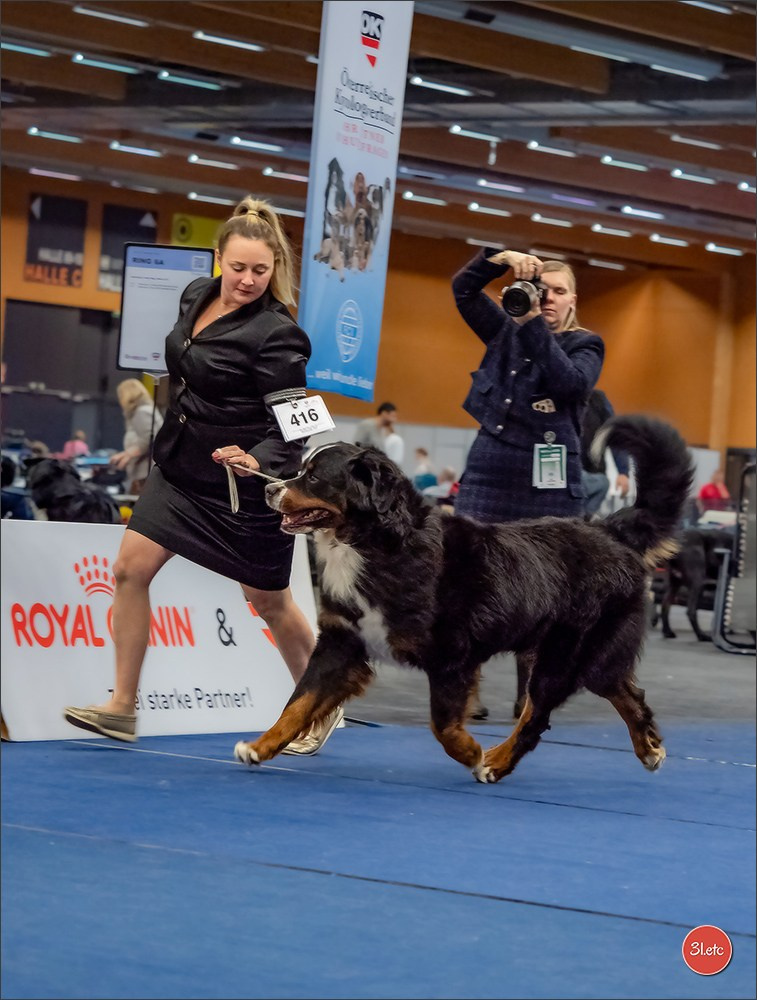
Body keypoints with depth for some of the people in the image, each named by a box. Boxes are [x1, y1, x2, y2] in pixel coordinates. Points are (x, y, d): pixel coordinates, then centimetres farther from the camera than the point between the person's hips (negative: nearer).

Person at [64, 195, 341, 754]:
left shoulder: (276, 334, -20)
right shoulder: (197, 296, 1)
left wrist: (259, 461, -40)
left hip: (245, 485, -7)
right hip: (181, 468, 7)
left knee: (270, 602, 6)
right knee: (130, 568, -3)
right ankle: (122, 707, 3)